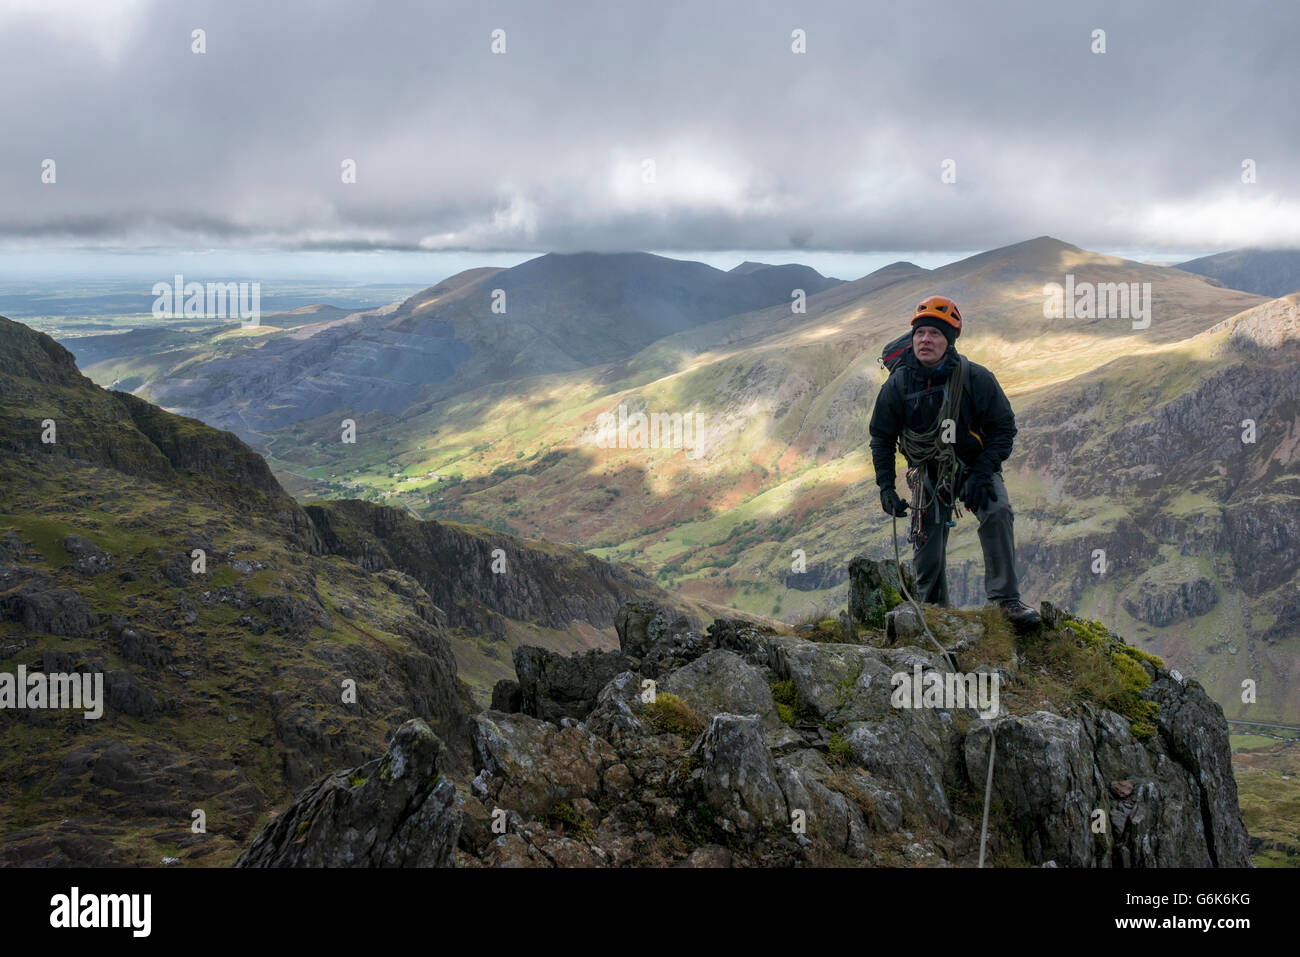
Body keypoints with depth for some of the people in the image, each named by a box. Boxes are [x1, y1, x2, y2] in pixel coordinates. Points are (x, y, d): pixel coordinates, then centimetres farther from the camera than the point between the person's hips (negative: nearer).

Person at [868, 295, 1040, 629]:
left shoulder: (975, 378, -18)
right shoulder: (898, 385, -11)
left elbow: (1004, 427, -10)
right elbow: (881, 438, 2)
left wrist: (982, 473, -20)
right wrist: (886, 487, -6)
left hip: (975, 465, -2)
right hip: (929, 471, 2)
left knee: (997, 513, -27)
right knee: (927, 542, -2)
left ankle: (1005, 598, -22)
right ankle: (933, 608, 21)